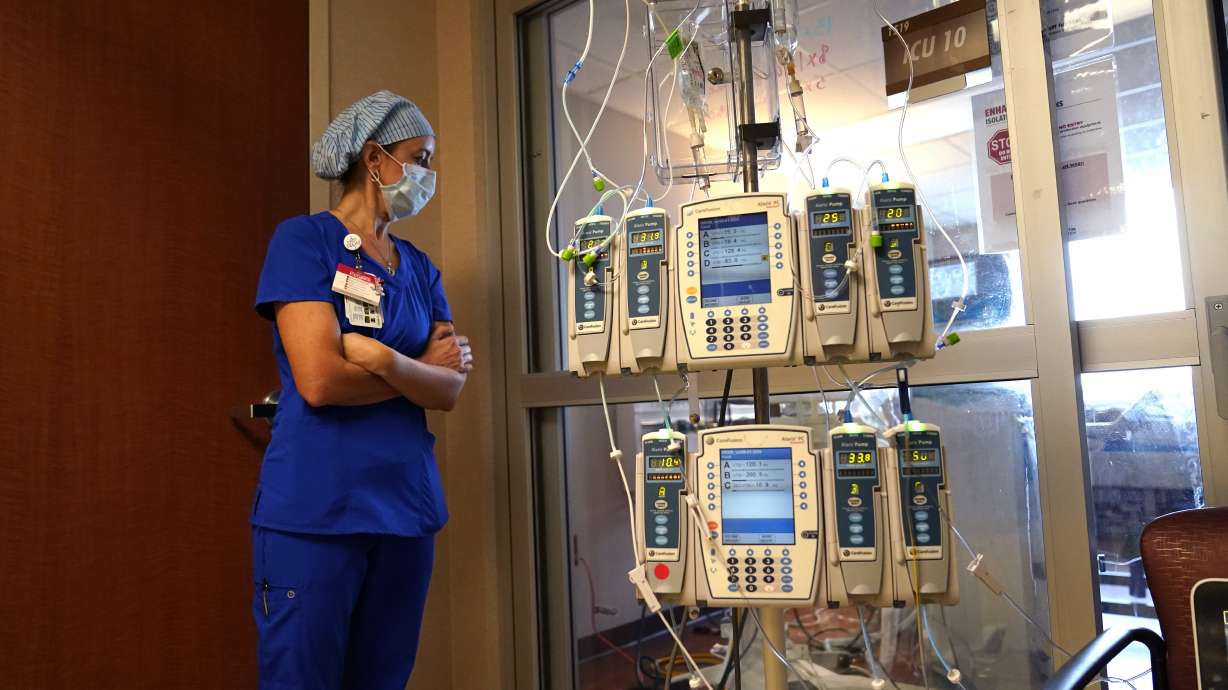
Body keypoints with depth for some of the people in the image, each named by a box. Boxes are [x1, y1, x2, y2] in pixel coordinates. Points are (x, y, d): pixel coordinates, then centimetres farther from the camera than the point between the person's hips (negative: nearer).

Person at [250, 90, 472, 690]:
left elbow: (450, 390, 1)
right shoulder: (303, 240, -5)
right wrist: (421, 369, -4)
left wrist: (385, 357, -17)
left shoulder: (420, 269, 12)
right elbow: (319, 380, -17)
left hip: (407, 505, 6)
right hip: (314, 510, -6)